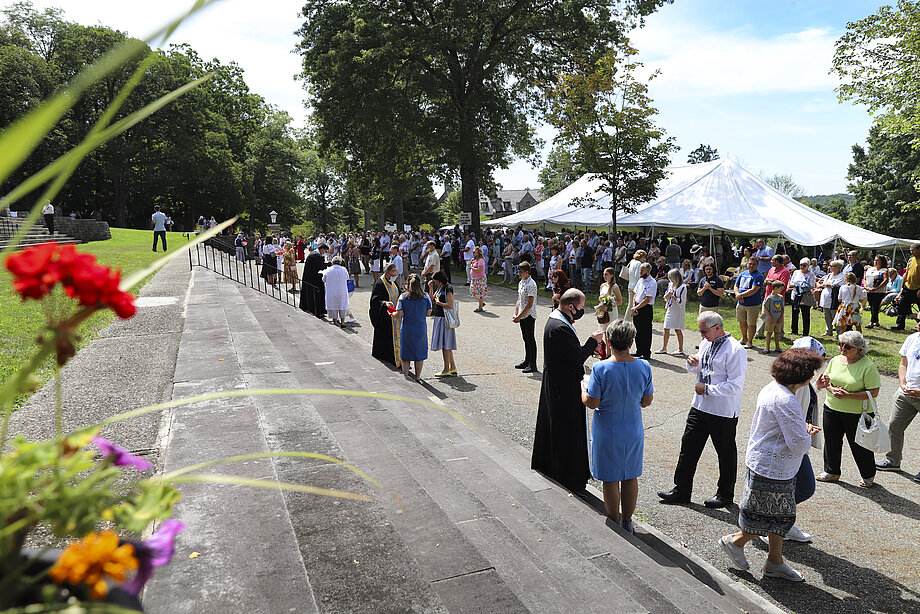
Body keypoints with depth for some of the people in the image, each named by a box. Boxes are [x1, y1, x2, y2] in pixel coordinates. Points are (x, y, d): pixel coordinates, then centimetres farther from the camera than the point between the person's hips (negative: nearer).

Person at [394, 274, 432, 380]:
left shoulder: (403, 297, -11)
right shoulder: (425, 297, -6)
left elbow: (399, 315, -11)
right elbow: (428, 313, 0)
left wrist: (393, 313, 10)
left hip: (407, 330, -1)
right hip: (421, 329, 1)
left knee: (405, 355, 13)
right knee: (420, 353, 15)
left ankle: (405, 376, 16)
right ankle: (417, 376, 22)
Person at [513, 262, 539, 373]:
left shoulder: (531, 285, -18)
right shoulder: (521, 283, 11)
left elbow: (529, 305, -21)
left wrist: (519, 317, -17)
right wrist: (515, 314, 8)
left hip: (529, 316, -9)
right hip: (522, 316, 9)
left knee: (530, 339, -3)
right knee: (525, 339, 17)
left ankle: (533, 365, 3)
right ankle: (527, 361, 28)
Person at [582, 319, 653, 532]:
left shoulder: (600, 368, -22)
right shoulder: (644, 367, -11)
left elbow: (592, 403, -16)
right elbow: (647, 401, -1)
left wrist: (583, 388, 3)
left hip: (607, 432, -3)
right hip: (633, 430, 3)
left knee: (610, 479, 13)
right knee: (631, 477, 19)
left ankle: (614, 522, 28)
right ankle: (627, 521, 33)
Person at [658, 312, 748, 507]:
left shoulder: (735, 350, -18)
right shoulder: (706, 343, 6)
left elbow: (735, 386, -22)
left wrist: (706, 389, -17)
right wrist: (693, 363, -3)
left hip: (724, 412, -7)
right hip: (700, 406, 7)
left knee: (726, 454, 11)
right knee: (689, 447, 11)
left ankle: (725, 495, 29)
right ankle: (682, 490, 22)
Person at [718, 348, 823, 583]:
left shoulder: (772, 388, 4)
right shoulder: (785, 400, -28)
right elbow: (800, 444, -27)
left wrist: (803, 429, 9)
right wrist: (808, 434, -4)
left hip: (764, 464, 10)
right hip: (772, 470, -10)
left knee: (782, 517, 19)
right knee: (772, 519, 9)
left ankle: (775, 563, 32)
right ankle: (735, 541, 28)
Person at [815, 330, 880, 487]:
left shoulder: (868, 366, -15)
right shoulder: (835, 360, 2)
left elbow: (873, 392, -17)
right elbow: (826, 381, 10)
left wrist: (848, 395, -24)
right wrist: (831, 389, -13)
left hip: (858, 414, -5)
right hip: (832, 409, 5)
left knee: (859, 445, 8)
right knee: (831, 441, 15)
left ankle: (868, 475, 32)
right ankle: (831, 471, 34)